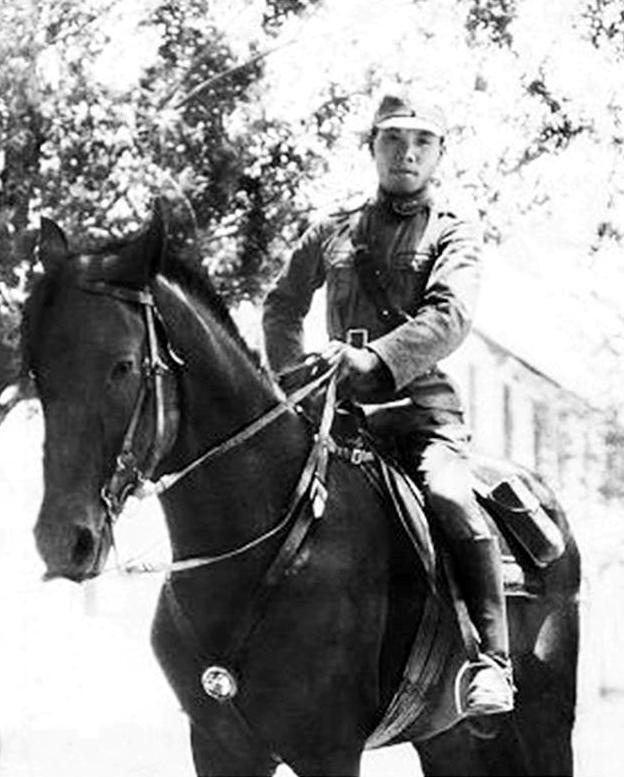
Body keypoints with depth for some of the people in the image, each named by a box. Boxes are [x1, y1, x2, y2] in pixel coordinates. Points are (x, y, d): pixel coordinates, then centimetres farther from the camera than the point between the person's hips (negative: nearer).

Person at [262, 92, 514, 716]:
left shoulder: (454, 236, 7)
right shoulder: (333, 233, 18)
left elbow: (449, 317, -11)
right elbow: (282, 305, 26)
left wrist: (377, 359, -27)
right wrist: (293, 377, 8)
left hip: (420, 402, -4)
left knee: (450, 500, -31)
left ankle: (492, 662, -31)